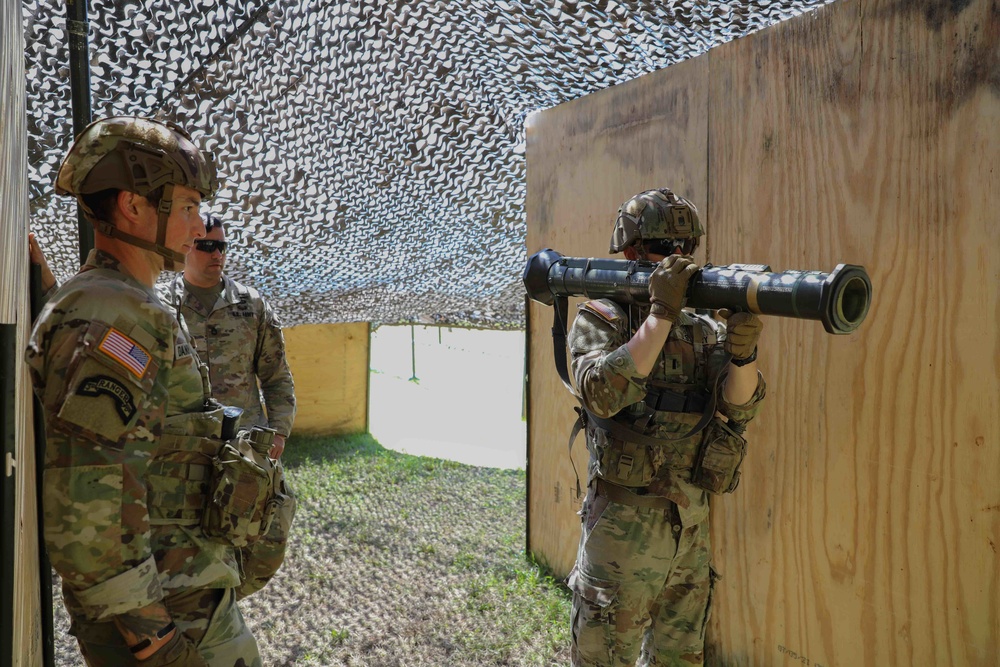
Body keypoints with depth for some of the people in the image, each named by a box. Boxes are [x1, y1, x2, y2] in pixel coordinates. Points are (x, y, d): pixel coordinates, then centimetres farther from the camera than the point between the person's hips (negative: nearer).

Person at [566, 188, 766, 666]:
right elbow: (603, 394, -24)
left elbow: (738, 407, -7)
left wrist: (742, 352, -27)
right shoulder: (600, 319, -6)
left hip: (694, 525, 5)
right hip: (624, 524, -5)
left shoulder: (705, 330, 7)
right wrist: (661, 314, -28)